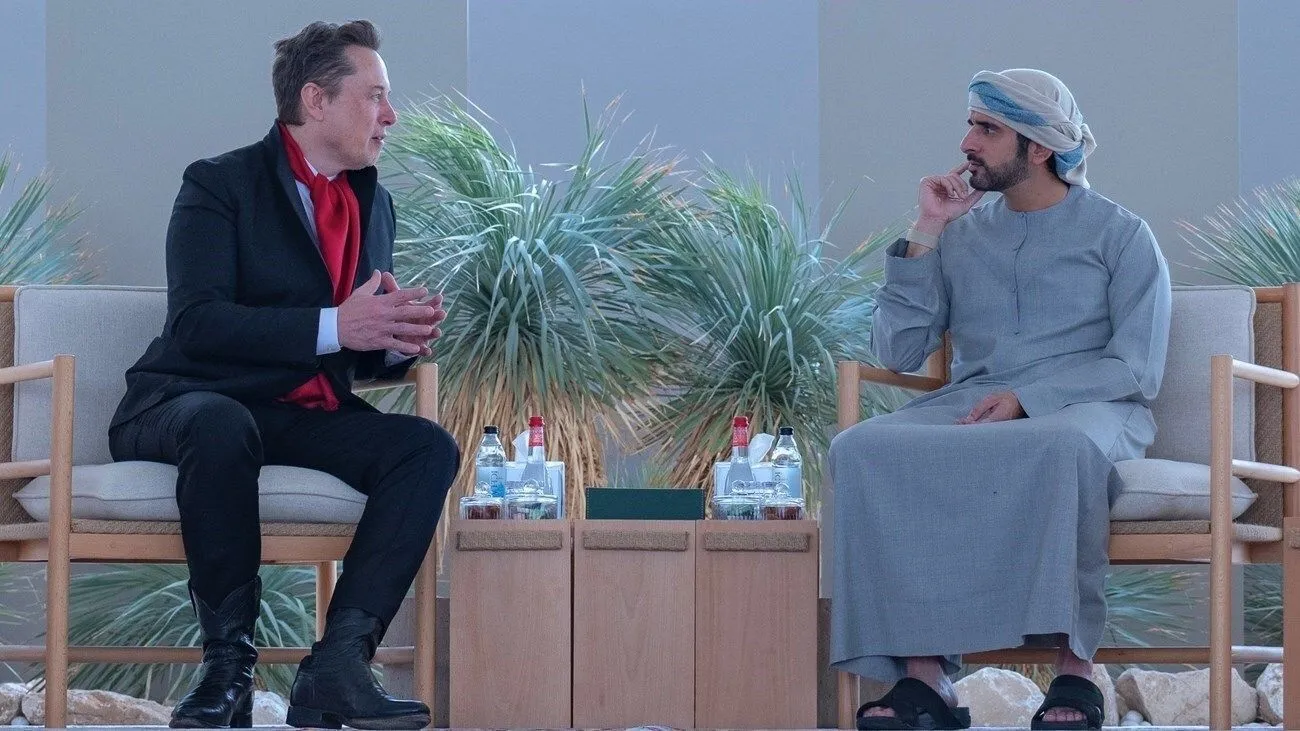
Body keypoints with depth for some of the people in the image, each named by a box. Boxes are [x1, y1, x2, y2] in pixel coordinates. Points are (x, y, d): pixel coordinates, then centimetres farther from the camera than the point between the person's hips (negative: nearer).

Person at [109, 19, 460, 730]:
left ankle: (338, 661, -30)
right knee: (222, 425, -41)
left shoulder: (373, 203, 18)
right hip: (192, 400, -6)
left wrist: (401, 338, -3)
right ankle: (227, 662, -31)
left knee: (428, 446, -21)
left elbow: (365, 354, 23)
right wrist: (335, 326, -23)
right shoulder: (220, 185, -3)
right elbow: (196, 322, -17)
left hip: (309, 418, 6)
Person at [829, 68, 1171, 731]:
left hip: (1087, 408, -4)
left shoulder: (1119, 235, 7)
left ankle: (1075, 667, -36)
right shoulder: (962, 235, 18)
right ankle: (923, 674, -36)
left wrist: (1027, 398, -16)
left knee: (1064, 446, -42)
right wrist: (926, 234, 6)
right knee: (862, 448, -29)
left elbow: (1137, 367, -3)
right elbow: (897, 353, 12)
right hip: (971, 407, 4)